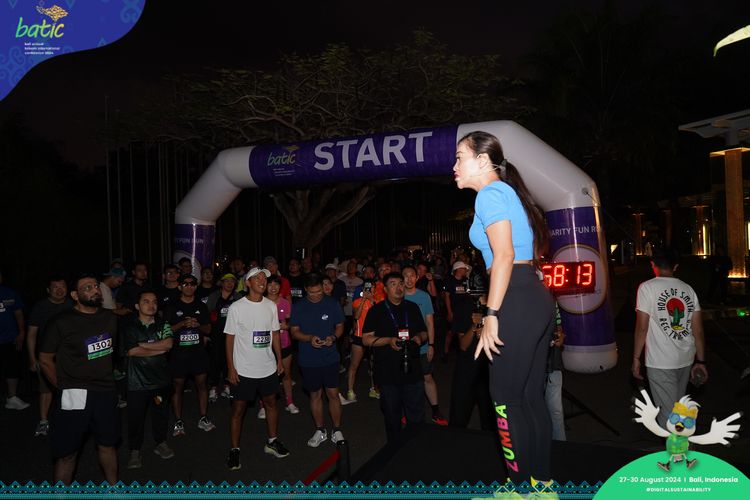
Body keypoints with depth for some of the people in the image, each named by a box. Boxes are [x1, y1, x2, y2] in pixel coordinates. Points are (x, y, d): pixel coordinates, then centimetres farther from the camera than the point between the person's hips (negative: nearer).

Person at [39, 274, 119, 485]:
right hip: (74, 395, -4)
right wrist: (65, 387, -1)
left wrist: (105, 378, 12)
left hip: (106, 393, 5)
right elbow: (45, 360, -3)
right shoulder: (61, 322, -9)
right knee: (68, 452, 3)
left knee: (108, 444, 17)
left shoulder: (110, 318, 5)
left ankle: (113, 486, 33)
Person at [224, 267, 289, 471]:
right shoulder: (236, 308, -11)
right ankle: (234, 450, 20)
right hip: (244, 370, -4)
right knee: (238, 409, 6)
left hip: (268, 368, 5)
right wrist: (231, 368, -9)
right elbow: (230, 338, -8)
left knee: (271, 402, 16)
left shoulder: (271, 306, 1)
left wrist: (279, 360, 8)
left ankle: (272, 442, 33)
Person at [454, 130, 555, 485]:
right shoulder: (509, 192, 21)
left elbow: (504, 255, -18)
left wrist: (492, 315, -19)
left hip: (516, 301, -10)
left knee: (506, 398, 1)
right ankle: (541, 478, 28)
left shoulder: (490, 193, -7)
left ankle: (522, 484, 13)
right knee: (531, 396, 16)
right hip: (536, 297, 10)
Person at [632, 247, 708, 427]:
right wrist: (701, 361, 11)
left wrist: (636, 358, -5)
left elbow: (642, 327, -13)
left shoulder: (647, 287, -10)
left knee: (669, 414, 3)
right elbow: (698, 329, 4)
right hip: (686, 360, 6)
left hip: (660, 363, -6)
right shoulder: (688, 289, 4)